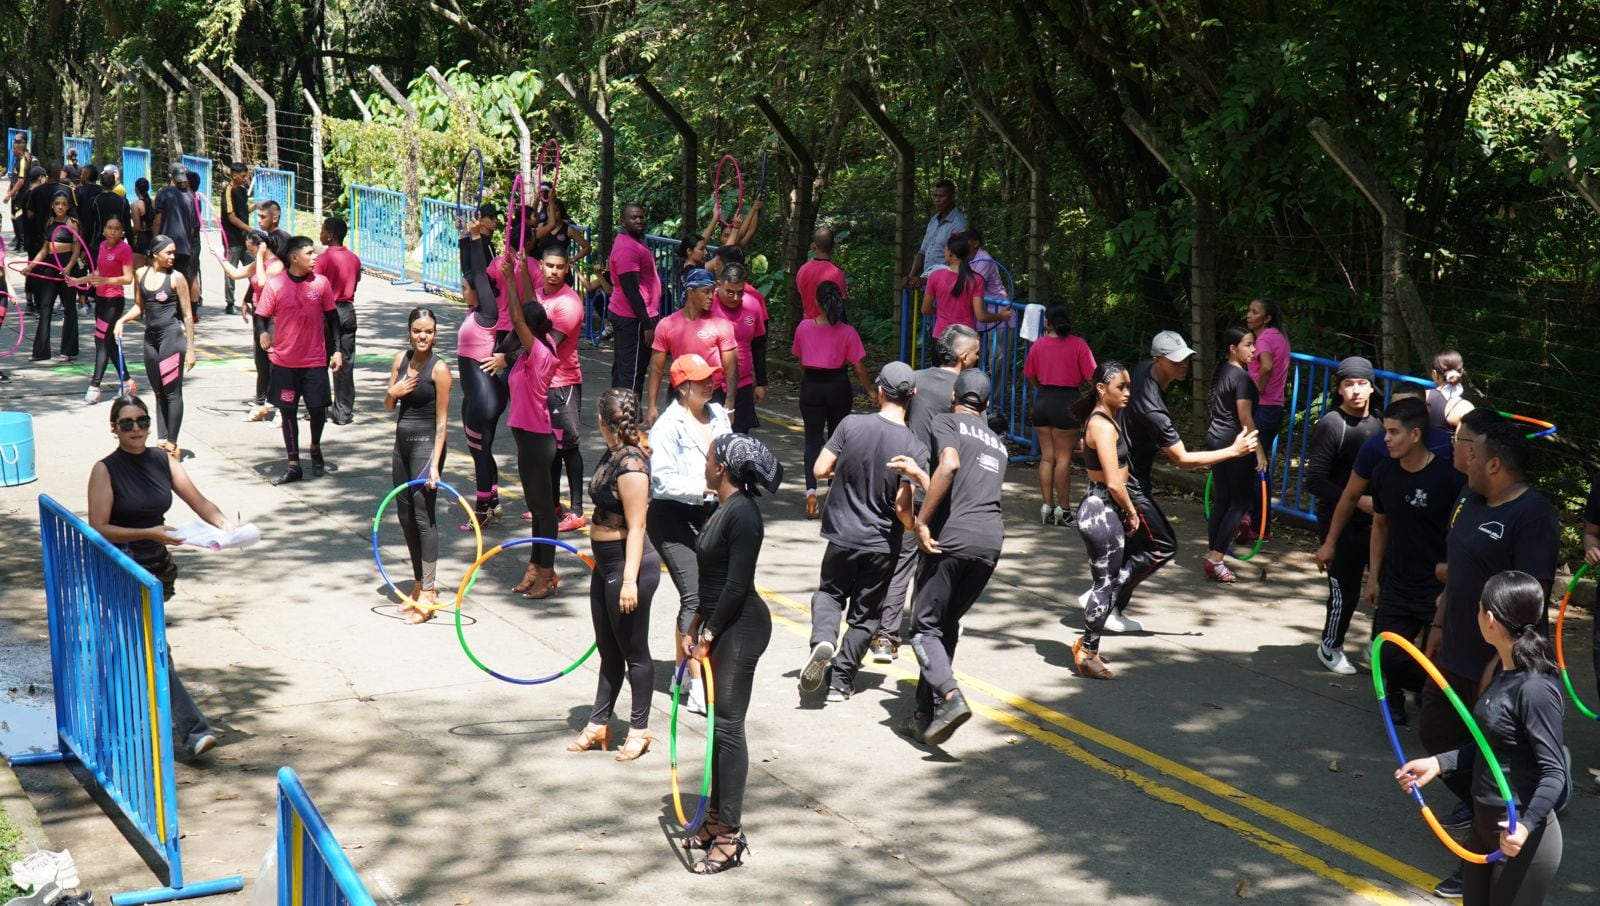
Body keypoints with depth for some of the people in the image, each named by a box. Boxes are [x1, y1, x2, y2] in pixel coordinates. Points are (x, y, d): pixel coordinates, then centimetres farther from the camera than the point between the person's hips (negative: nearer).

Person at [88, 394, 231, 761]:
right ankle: (192, 730, -17)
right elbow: (99, 528, -14)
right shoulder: (106, 470, -10)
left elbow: (199, 502, 1)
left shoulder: (163, 462, 4)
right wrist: (149, 533, -23)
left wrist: (225, 524, -18)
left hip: (158, 566, 6)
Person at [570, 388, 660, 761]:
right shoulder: (612, 455, 6)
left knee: (633, 651, 5)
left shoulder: (631, 465, -22)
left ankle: (639, 729, 18)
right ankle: (599, 723, 29)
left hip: (628, 565, -9)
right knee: (608, 649, 18)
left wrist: (629, 580, -26)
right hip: (606, 565, 9)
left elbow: (636, 527, -23)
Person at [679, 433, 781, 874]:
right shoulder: (726, 508, 11)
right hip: (721, 626, 10)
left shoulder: (743, 514, -19)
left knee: (728, 726, -6)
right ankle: (717, 817, 26)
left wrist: (709, 634, -14)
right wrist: (696, 624, 15)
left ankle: (730, 835, 0)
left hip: (740, 628, -10)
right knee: (719, 724, 16)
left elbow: (736, 586, -21)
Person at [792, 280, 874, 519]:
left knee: (813, 439, 3)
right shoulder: (847, 332, -9)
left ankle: (811, 491, -16)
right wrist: (869, 390, 8)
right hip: (838, 385, 0)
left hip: (811, 385, 0)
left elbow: (801, 362, 6)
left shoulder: (804, 327, -4)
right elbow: (859, 367, -6)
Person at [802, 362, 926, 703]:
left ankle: (823, 640, -4)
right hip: (882, 544, -1)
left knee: (830, 592, 23)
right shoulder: (914, 448, -15)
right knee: (865, 615, 16)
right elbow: (902, 507, -17)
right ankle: (841, 680, 17)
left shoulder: (852, 424, -12)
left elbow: (820, 470, -9)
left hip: (842, 534, 1)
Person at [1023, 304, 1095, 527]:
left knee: (1047, 457, 11)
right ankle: (1063, 509, 4)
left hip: (1043, 400, 4)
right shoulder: (1077, 344, -8)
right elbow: (1091, 376, -11)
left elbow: (1030, 377, 11)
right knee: (1063, 458, 1)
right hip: (1067, 401, -3)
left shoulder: (1038, 345, 1)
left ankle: (1047, 506, 13)